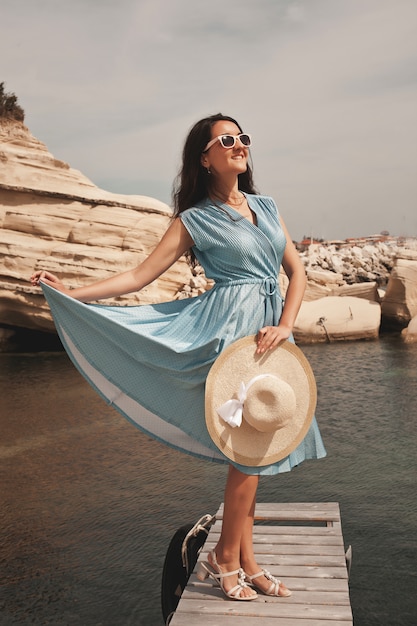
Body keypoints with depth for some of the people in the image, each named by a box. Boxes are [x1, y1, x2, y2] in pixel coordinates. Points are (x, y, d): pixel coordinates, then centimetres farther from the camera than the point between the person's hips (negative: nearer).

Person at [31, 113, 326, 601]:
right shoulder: (194, 219, 0)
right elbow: (140, 275, -3)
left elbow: (297, 270, 10)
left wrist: (285, 325, -5)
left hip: (270, 330, 5)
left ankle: (244, 562, 21)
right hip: (231, 328, -5)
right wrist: (71, 293, -11)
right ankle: (228, 557, 17)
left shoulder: (265, 206, 14)